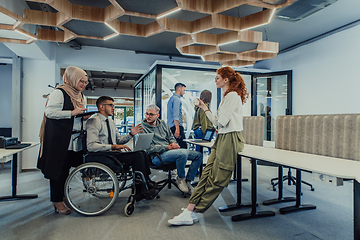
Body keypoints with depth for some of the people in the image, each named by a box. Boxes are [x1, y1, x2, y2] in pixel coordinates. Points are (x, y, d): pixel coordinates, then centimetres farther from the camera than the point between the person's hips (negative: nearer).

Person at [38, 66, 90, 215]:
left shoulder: (81, 96, 17)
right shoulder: (59, 92, -9)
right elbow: (50, 112, -17)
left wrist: (84, 116, 4)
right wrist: (72, 113, -21)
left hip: (73, 139, 8)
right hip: (59, 138, -7)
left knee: (66, 168, 14)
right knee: (58, 169, 0)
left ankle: (62, 196, 28)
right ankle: (57, 201, 13)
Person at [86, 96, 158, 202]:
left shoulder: (111, 122, 19)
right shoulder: (94, 121, -8)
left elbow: (119, 140, 22)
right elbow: (91, 146, -19)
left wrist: (131, 134, 5)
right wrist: (114, 146, -26)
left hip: (113, 153, 8)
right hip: (101, 157, -8)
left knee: (143, 154, -12)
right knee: (137, 155, -23)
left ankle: (147, 183, -4)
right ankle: (140, 191, -13)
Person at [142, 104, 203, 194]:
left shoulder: (162, 123, 16)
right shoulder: (142, 127, -4)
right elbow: (149, 148, -12)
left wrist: (174, 144, -6)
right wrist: (168, 147, -18)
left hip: (170, 150, 8)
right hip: (157, 155, -7)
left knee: (198, 155, -1)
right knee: (183, 153, -35)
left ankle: (188, 181, 5)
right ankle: (180, 178, -8)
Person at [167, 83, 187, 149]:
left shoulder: (171, 98, 21)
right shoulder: (177, 99, -10)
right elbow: (175, 115, -19)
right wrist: (177, 129, -22)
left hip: (170, 126, 10)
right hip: (176, 126, -10)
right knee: (183, 147, -10)